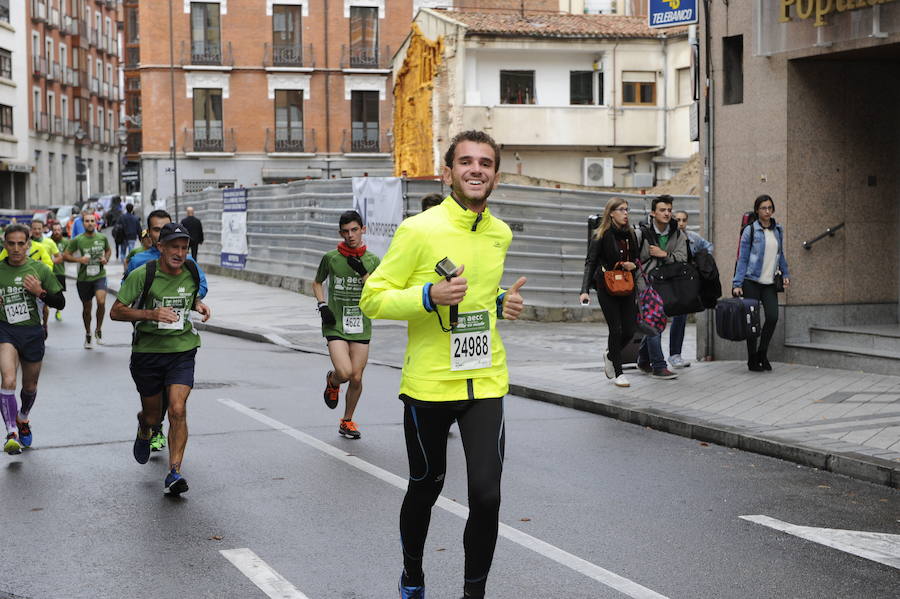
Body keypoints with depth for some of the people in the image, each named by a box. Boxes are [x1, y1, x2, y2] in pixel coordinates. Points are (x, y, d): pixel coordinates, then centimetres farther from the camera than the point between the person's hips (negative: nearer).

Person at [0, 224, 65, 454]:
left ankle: (23, 419, 47)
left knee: (30, 386, 17)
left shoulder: (40, 269, -1)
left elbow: (60, 303, 3)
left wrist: (40, 293, -13)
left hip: (32, 332, 2)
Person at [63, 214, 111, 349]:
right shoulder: (77, 240, -5)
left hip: (100, 276, 0)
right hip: (84, 278, 0)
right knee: (86, 307, 11)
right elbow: (65, 256, 0)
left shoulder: (102, 238, 2)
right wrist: (79, 259, -16)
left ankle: (98, 330, 0)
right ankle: (88, 334, 32)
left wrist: (106, 259, 1)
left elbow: (108, 250, 22)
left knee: (101, 302, -23)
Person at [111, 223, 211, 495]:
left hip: (182, 351, 1)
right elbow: (116, 311, -10)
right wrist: (151, 313, -24)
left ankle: (174, 473, -14)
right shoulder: (142, 275, -11)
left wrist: (199, 305, 1)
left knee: (178, 410, -18)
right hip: (147, 352, -1)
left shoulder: (191, 274, 1)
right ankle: (143, 431, 51)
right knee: (152, 416, 12)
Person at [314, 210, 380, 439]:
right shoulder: (331, 258, -1)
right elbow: (317, 283, 15)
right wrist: (323, 306, -1)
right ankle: (332, 382, 19)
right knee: (345, 373, -19)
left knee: (356, 378, 3)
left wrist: (363, 273, -16)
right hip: (335, 324, -2)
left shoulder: (372, 261, 2)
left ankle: (347, 421, 24)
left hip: (361, 326, 2)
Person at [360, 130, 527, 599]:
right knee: (425, 487, 15)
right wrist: (429, 296, -23)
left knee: (486, 494, -9)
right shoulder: (419, 230, -10)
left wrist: (503, 304, 5)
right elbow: (372, 298, -9)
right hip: (428, 384, -3)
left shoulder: (500, 234, 7)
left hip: (485, 382, 3)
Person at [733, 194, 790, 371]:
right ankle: (752, 359, 10)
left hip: (770, 283, 4)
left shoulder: (778, 230, 9)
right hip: (752, 282, -4)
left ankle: (762, 354, 9)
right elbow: (742, 259, -5)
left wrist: (785, 274, 11)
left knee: (773, 317, -10)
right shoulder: (750, 231, -5)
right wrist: (737, 284, -10)